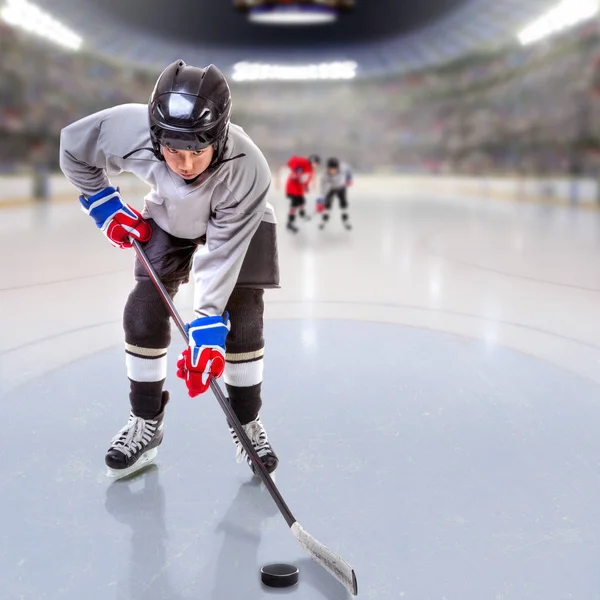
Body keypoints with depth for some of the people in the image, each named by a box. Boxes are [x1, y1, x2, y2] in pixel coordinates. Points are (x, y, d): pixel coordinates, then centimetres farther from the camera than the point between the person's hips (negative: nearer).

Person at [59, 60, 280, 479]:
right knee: (144, 314, -8)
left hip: (240, 223, -2)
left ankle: (247, 423, 9)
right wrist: (105, 207, -11)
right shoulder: (128, 128, -36)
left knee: (243, 321, -11)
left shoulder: (248, 172, -41)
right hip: (169, 220, 2)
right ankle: (146, 425, 8)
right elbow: (74, 148, -15)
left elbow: (221, 254, -36)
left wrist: (207, 327, -38)